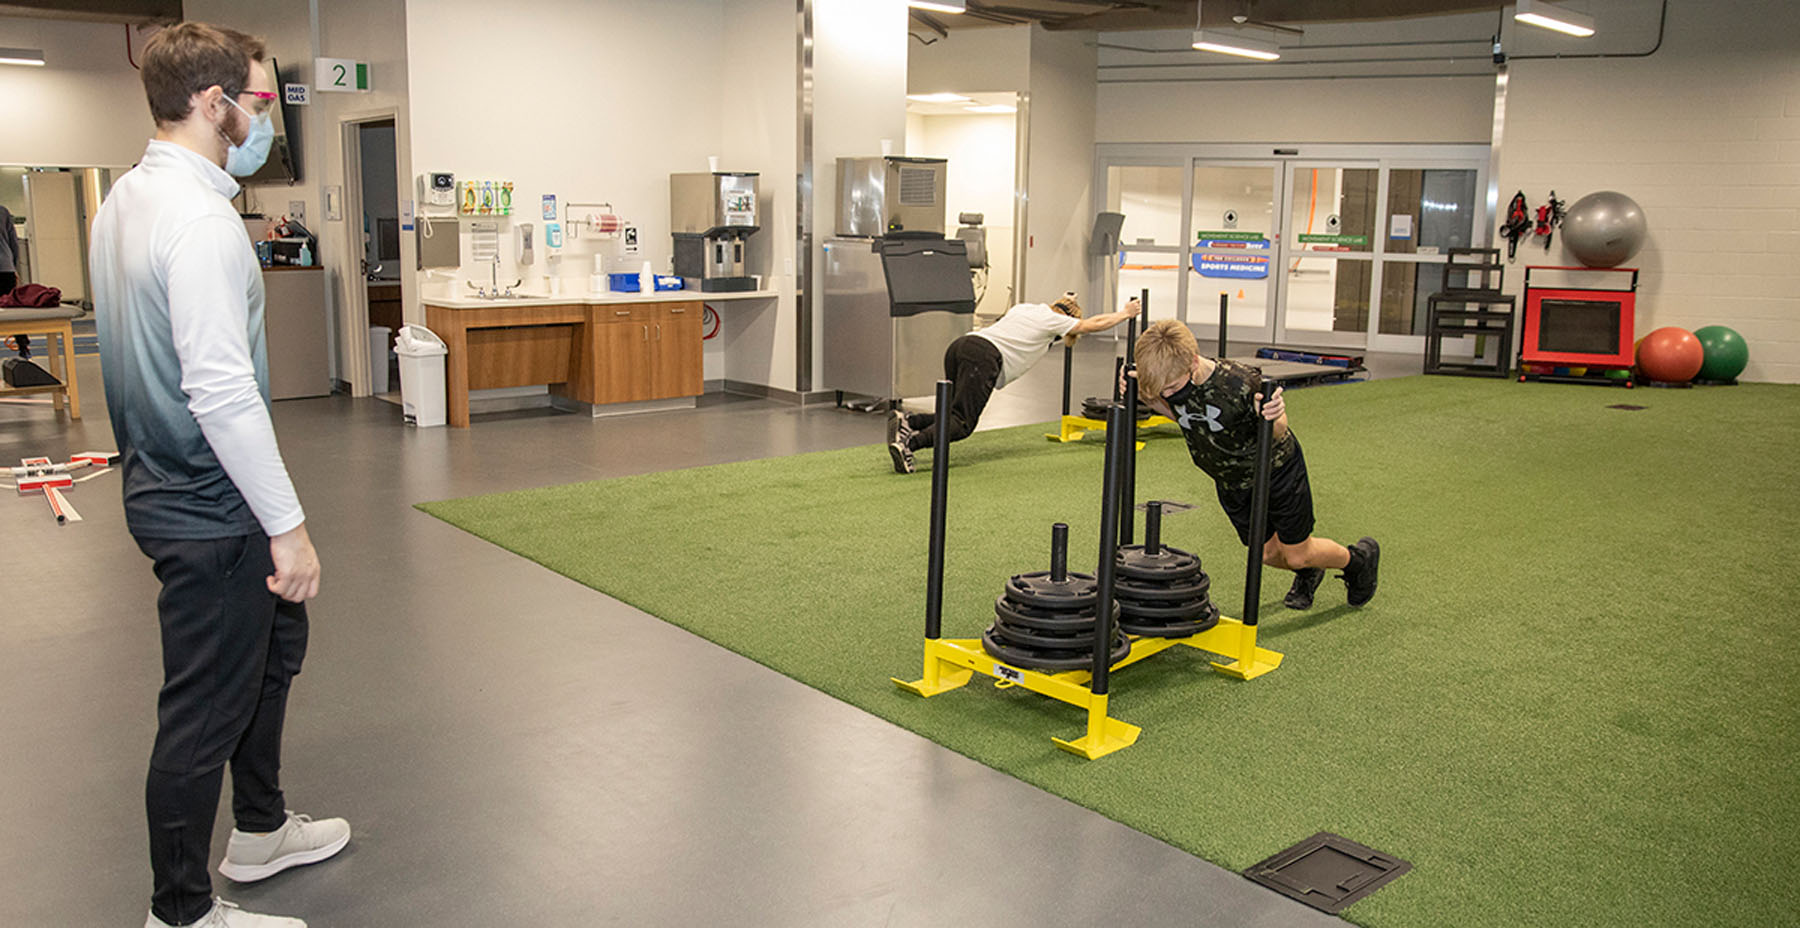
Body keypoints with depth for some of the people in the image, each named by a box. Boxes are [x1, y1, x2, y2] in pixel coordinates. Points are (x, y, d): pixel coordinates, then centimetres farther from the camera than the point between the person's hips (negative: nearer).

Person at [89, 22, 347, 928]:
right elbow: (222, 391, -27)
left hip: (166, 485, 11)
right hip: (209, 512, -11)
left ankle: (259, 830, 42)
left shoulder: (125, 198, 10)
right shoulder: (199, 218, -23)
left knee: (275, 641, 25)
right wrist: (287, 527, -24)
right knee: (205, 710, 2)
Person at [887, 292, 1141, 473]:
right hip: (983, 358, -8)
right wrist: (1125, 314, 39)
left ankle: (906, 421, -8)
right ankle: (908, 442, -35)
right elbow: (1094, 325, 22)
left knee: (955, 415, 14)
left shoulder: (1024, 307, 30)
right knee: (961, 423, -13)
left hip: (960, 346, 8)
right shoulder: (1054, 321, 10)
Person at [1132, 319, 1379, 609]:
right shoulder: (1171, 377, -23)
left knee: (1297, 555, 9)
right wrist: (1145, 396, -15)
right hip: (1231, 482, 5)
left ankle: (1359, 558, 40)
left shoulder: (1241, 383, -39)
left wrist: (1275, 419, -47)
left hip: (1275, 469, -5)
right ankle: (1308, 574, 50)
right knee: (1266, 552, 16)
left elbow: (1278, 434, -23)